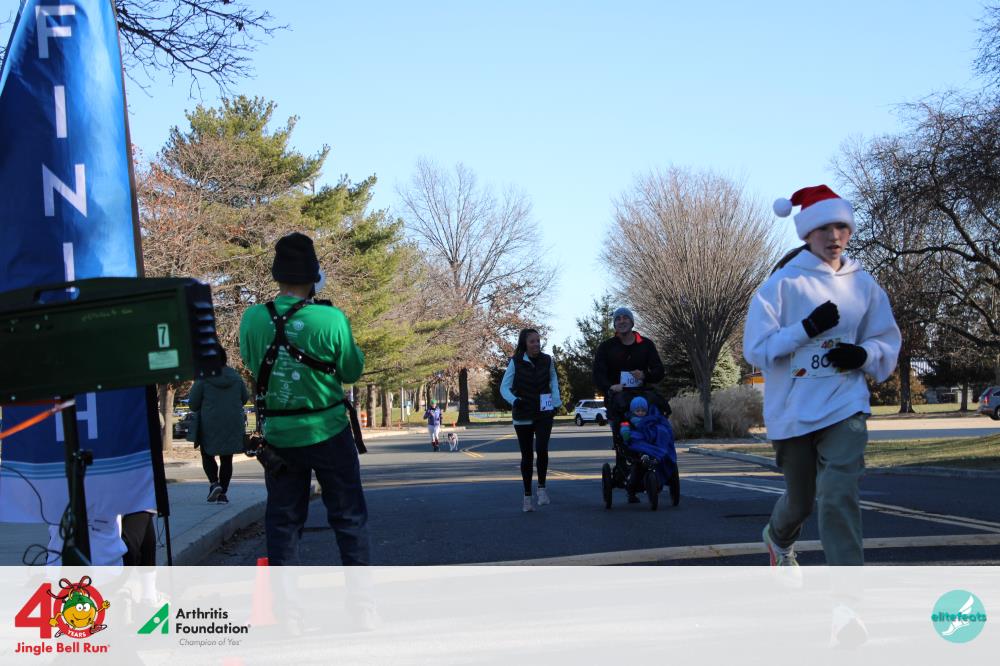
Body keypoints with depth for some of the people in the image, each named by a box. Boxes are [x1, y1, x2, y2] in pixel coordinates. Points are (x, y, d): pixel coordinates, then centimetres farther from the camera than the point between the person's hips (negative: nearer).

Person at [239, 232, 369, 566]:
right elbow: (352, 371, -5)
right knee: (349, 515, 9)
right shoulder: (331, 319, -17)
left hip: (278, 437, 2)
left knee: (283, 518, 12)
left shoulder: (252, 319, -9)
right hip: (327, 433, -2)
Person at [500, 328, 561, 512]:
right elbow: (504, 387, -7)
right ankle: (527, 495, 18)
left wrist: (556, 402, 2)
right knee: (527, 455, 7)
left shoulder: (547, 361, -1)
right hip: (523, 416, 0)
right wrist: (514, 400, -25)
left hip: (544, 414, 0)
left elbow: (553, 381, 14)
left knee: (541, 449, -19)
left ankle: (542, 488, -1)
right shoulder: (516, 362, -7)